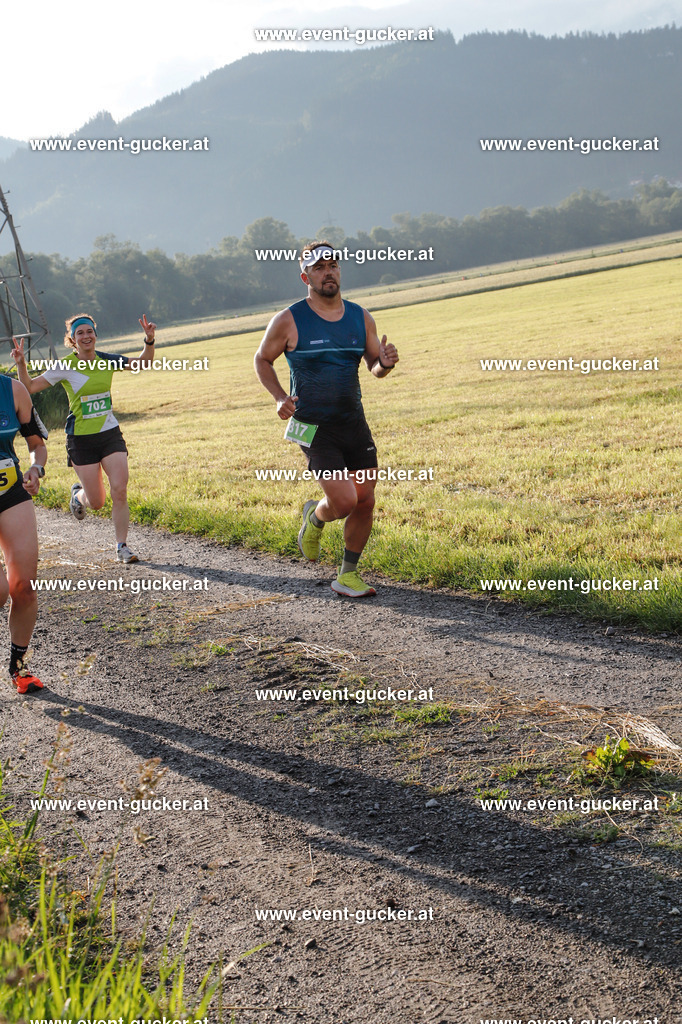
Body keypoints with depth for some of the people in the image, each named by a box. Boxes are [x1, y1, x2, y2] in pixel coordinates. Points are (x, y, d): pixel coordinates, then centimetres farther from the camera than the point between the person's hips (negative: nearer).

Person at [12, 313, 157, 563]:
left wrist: (149, 340, -6)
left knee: (120, 491, -11)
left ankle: (122, 547, 1)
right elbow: (29, 387, -6)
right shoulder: (65, 367, -9)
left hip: (110, 434, 3)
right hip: (81, 438, -3)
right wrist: (21, 364, -23)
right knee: (96, 502, 1)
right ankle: (78, 494, 39)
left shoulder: (107, 361, 1)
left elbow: (144, 363, 11)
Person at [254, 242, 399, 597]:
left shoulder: (360, 317, 5)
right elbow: (262, 359, 6)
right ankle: (314, 518, 22)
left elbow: (373, 365, 14)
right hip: (314, 428, -4)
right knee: (344, 501, -15)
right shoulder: (288, 321, -6)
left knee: (365, 502, 3)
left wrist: (385, 363, -11)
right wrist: (280, 397, -10)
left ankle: (348, 576, 21)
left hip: (354, 423, 5)